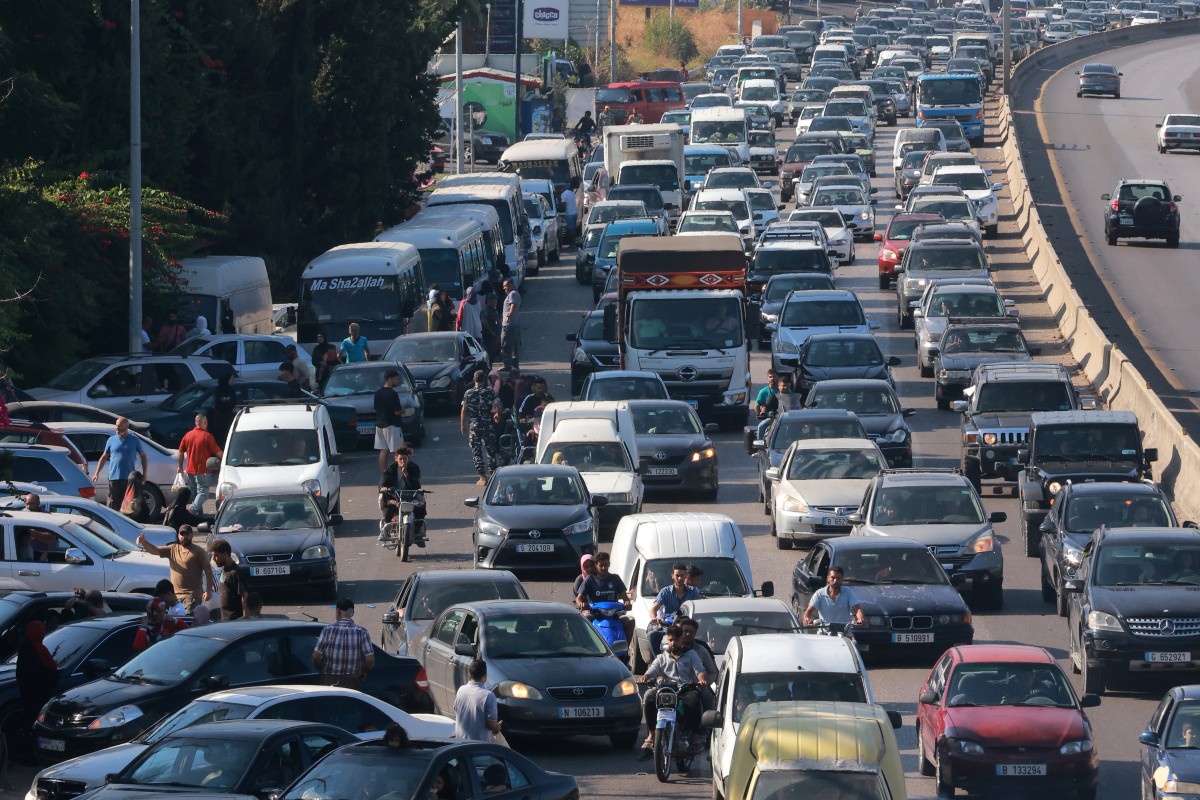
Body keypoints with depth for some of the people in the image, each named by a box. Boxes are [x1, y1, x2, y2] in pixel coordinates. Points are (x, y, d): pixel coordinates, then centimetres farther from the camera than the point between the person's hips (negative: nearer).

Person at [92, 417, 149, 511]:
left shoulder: (135, 440, 4)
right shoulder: (112, 440, 7)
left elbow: (143, 457, 10)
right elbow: (104, 457, 12)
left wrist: (144, 474, 3)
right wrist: (97, 473, 5)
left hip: (129, 479, 0)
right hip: (114, 478, 0)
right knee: (113, 504, -2)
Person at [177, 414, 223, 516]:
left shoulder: (188, 435, 6)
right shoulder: (207, 436, -11)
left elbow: (181, 452, 10)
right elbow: (217, 452, -10)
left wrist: (180, 467, 19)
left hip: (190, 470, 6)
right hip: (203, 471, -6)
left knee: (194, 493, 15)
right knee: (203, 492, -6)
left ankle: (198, 513, 18)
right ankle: (193, 509, -26)